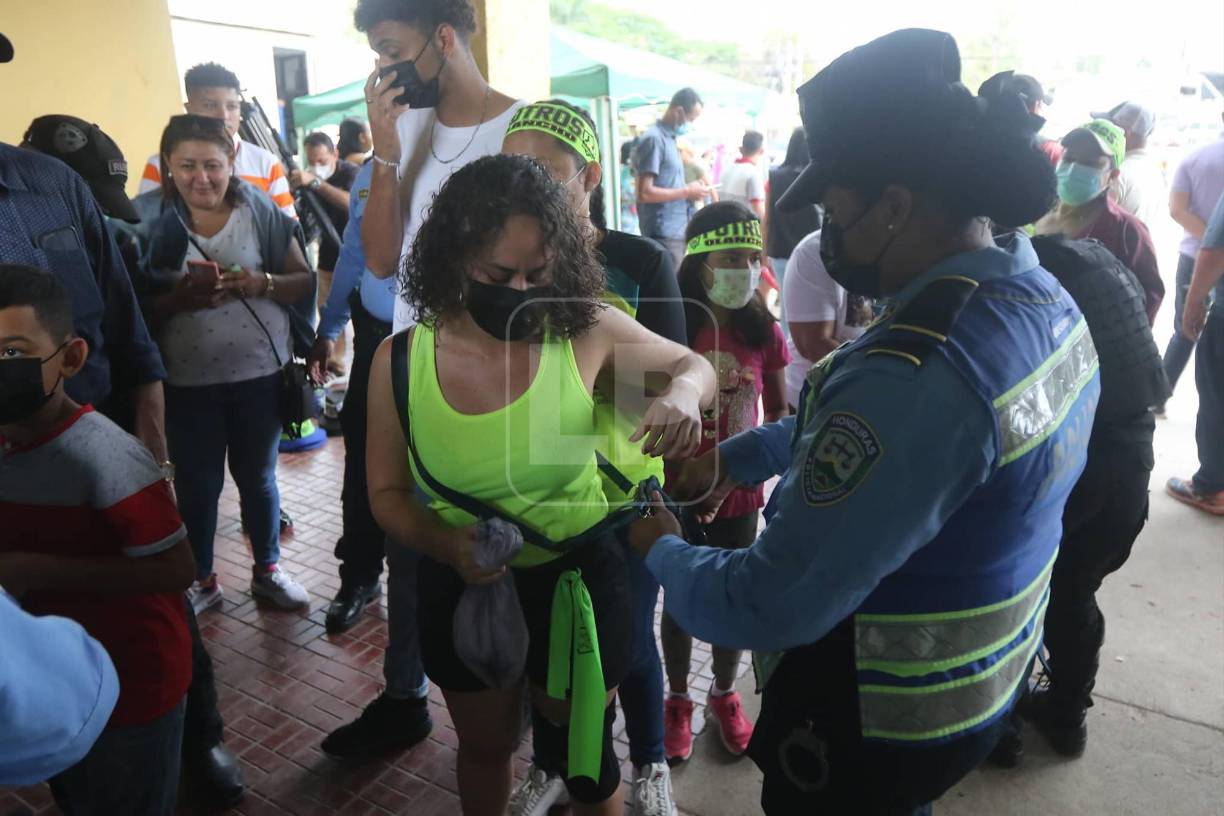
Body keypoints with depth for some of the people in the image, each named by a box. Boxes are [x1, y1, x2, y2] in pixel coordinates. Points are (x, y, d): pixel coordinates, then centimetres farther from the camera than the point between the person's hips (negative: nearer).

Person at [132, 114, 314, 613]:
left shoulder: (260, 211, -4)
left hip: (260, 373, 1)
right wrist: (181, 296, -24)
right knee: (196, 485, 10)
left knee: (257, 477, 16)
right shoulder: (150, 220, -5)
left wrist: (261, 283, -20)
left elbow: (304, 283, -1)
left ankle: (267, 571, 34)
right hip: (186, 382, 0)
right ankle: (201, 580, 31)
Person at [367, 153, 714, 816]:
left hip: (575, 578, -1)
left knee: (582, 756, 20)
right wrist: (445, 543, -26)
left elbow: (691, 363, -1)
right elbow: (387, 495, -5)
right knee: (485, 747, 28)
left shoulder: (586, 332, -18)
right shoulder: (400, 361, -14)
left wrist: (683, 393, -26)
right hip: (461, 587, 2)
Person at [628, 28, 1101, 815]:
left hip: (877, 724, -8)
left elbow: (766, 606, -32)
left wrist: (661, 552, -13)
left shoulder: (917, 375, -38)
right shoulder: (1047, 302, -5)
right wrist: (737, 456, 4)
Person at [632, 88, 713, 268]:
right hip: (664, 236, -9)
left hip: (677, 233, 9)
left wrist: (690, 193, 6)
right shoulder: (654, 139, -12)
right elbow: (644, 193, -20)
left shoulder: (668, 138, 16)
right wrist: (686, 192, -12)